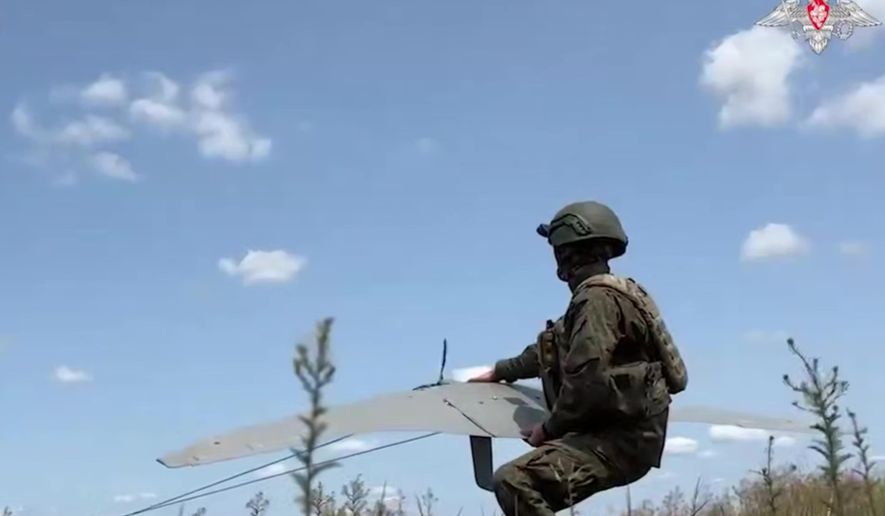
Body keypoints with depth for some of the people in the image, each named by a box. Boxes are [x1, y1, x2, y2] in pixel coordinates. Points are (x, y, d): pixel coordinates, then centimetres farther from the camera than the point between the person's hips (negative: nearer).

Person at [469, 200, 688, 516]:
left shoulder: (597, 298, -14)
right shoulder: (608, 294, 20)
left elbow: (587, 379, -22)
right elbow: (550, 348, 34)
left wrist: (549, 428, -8)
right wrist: (500, 372, 43)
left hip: (620, 439, -11)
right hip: (618, 432, 11)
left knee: (514, 482, -27)